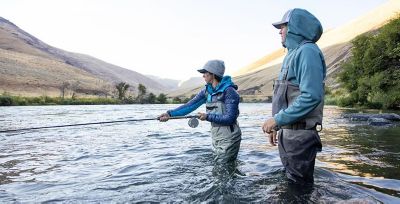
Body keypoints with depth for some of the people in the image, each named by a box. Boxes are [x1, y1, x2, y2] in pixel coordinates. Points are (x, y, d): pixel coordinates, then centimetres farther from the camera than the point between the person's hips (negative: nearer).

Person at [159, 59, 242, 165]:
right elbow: (190, 105, 0)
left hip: (228, 139, -7)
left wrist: (208, 117, -18)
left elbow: (230, 118, -20)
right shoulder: (207, 90, 4)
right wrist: (170, 114, -9)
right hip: (217, 138, 7)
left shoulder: (229, 91, -17)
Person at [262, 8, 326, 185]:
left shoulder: (307, 52, -13)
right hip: (288, 132, 10)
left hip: (300, 135, -10)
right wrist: (276, 126, 20)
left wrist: (277, 119, -21)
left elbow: (311, 96, -25)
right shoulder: (293, 54, 17)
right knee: (290, 182, 20)